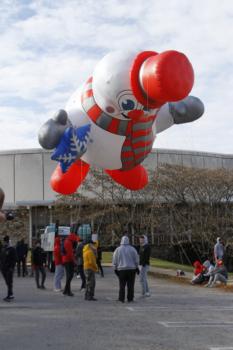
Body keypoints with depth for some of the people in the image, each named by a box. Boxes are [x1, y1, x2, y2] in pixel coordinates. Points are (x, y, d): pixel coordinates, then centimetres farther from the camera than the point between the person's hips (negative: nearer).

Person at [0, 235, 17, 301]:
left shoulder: (12, 249, -8)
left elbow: (14, 259, -12)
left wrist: (12, 267, -18)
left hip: (9, 268, -7)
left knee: (9, 282, -6)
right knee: (7, 282, 11)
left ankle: (9, 296, -6)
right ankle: (11, 295, 19)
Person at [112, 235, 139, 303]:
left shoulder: (118, 249, 0)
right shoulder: (132, 249, -1)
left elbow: (114, 260, 3)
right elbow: (136, 259, 2)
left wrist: (115, 269, 10)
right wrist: (137, 267, 12)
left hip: (121, 269, 0)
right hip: (131, 269, 0)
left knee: (122, 285, 3)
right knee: (130, 285, 4)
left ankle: (121, 299, 3)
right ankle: (130, 298, 4)